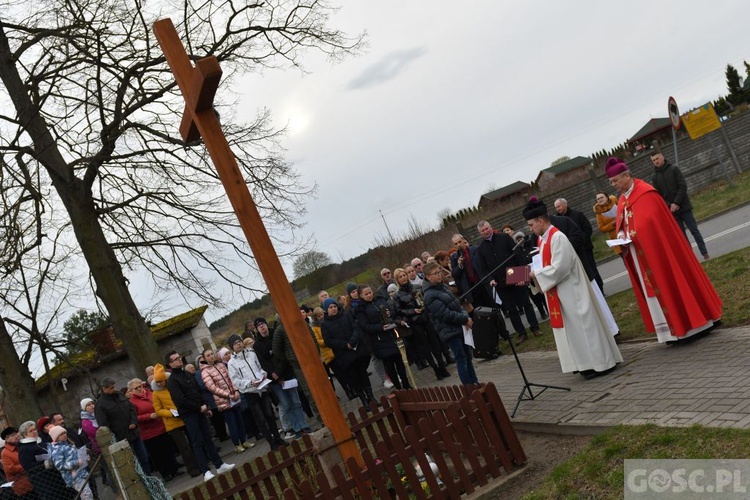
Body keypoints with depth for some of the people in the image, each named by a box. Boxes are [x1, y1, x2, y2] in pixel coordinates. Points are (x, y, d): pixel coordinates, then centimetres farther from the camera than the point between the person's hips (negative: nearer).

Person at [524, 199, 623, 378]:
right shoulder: (544, 239, 11)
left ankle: (600, 363, 7)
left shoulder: (557, 237, -18)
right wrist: (535, 274, 0)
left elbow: (559, 268, -23)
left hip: (571, 291, -9)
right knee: (573, 328, 12)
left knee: (582, 325, -2)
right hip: (560, 293, 9)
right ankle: (589, 362, 19)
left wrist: (536, 274, -15)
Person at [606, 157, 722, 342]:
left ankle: (689, 321, 12)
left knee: (669, 283, 0)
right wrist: (621, 235, -6)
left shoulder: (646, 193, -14)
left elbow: (651, 224, -21)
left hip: (657, 251, -8)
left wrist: (632, 237, -21)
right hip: (640, 255, 8)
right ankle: (673, 327, 18)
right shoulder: (622, 200, 12)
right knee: (655, 289, 11)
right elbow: (621, 224, 14)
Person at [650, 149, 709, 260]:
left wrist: (676, 203, -16)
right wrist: (669, 206, -14)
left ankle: (705, 253, 8)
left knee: (694, 230, 1)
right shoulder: (655, 177, 4)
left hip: (683, 206, -2)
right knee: (682, 235, 5)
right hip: (671, 211, 2)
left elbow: (683, 186, -8)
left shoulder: (674, 169, -3)